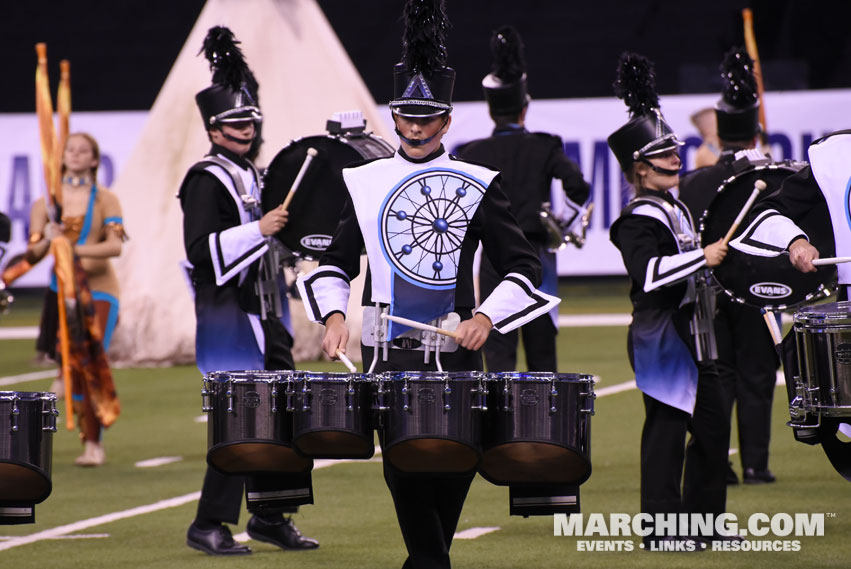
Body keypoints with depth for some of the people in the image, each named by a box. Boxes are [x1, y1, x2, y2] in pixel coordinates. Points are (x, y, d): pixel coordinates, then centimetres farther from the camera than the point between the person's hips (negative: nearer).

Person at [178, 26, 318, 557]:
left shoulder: (251, 175, 17)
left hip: (262, 315, 9)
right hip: (227, 320, -9)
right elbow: (201, 250, -21)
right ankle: (210, 525, -4)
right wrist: (258, 230, -25)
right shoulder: (207, 180, -11)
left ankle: (270, 517, 18)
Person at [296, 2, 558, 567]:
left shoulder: (477, 185, 1)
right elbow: (338, 261, 13)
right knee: (403, 465, -4)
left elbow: (524, 266, 0)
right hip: (389, 350, 1)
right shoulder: (366, 182, 7)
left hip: (455, 350, -1)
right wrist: (334, 314, -5)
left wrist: (487, 316, -14)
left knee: (457, 461, 3)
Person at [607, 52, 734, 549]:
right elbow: (649, 272, -31)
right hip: (661, 337, -10)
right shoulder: (640, 220, -15)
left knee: (712, 425, 12)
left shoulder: (676, 207, 16)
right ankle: (661, 528, -5)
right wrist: (702, 257, -29)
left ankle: (704, 520, 21)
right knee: (667, 426, -8)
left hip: (689, 335, 10)